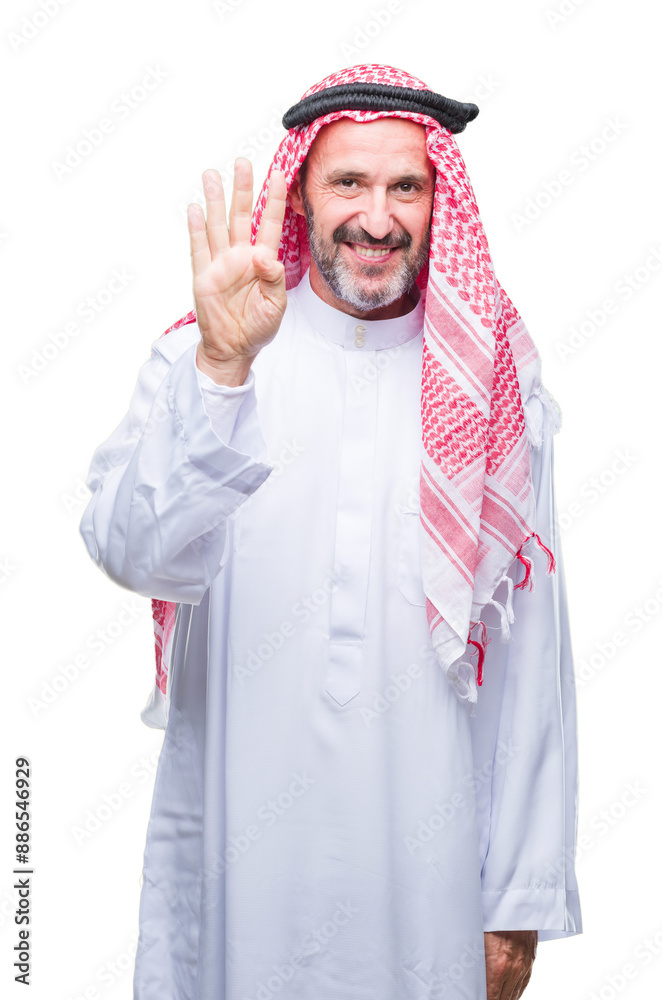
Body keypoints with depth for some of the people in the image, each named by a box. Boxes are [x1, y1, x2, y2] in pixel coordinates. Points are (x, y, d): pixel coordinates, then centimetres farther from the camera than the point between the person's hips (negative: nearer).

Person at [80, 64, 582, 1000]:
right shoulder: (190, 359, -2)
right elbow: (133, 555, -19)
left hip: (428, 853, 1)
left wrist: (524, 896, 1)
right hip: (234, 842, 0)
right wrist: (223, 369, -32)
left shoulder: (493, 383, 0)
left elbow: (531, 654, 1)